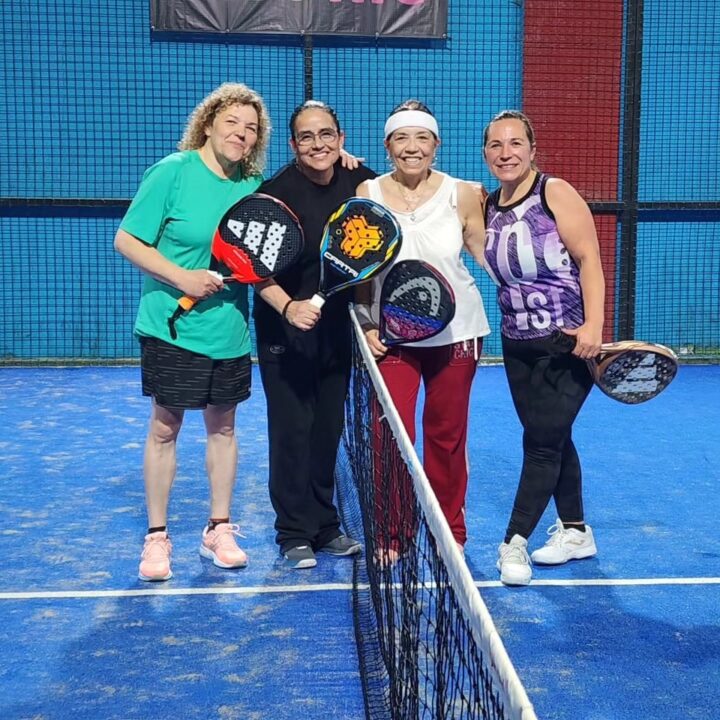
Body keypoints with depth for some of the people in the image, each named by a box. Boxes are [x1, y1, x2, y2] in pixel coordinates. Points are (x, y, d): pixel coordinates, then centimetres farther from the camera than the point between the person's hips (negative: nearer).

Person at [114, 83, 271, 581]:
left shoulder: (253, 184, 3)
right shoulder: (173, 171, -11)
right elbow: (127, 240, -11)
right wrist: (182, 278, -20)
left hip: (230, 330, 5)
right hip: (172, 328, -5)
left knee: (223, 426, 12)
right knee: (165, 428, 4)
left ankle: (219, 530, 26)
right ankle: (157, 536, 18)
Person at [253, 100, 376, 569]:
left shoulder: (357, 182, -2)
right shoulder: (277, 192, -15)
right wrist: (289, 307, -32)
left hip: (336, 328, 5)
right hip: (285, 331, -5)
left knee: (329, 428, 12)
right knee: (292, 429, 0)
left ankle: (325, 526, 25)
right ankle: (295, 535, 13)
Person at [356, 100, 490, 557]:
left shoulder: (462, 195, -3)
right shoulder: (367, 194, -2)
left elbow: (489, 258, 4)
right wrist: (366, 324, -2)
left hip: (456, 331, 0)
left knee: (447, 435, 9)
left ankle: (450, 531, 27)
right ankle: (391, 535, 14)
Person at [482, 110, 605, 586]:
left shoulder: (555, 193, -11)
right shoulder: (489, 205, 6)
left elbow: (589, 259, -14)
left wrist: (593, 326, -23)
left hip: (570, 344, -6)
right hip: (519, 345, 6)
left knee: (542, 440, -7)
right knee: (553, 438, 14)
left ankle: (514, 543, 0)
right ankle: (575, 532, 28)